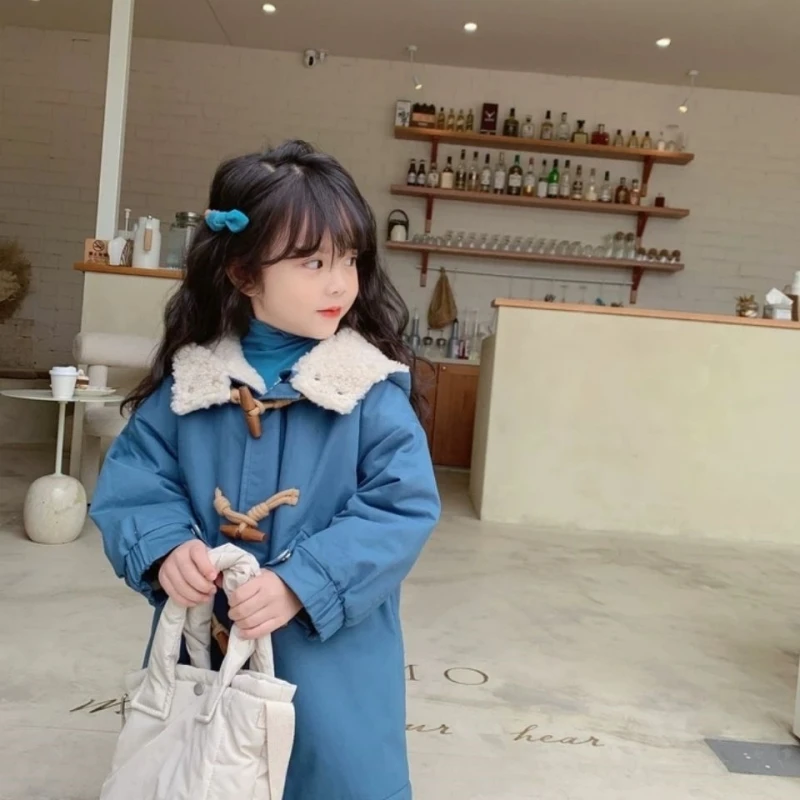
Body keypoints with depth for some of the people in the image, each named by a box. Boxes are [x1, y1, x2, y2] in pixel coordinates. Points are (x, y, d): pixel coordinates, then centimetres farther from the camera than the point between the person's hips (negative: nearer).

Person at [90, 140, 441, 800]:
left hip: (330, 665, -2)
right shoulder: (190, 380, -4)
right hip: (202, 652, 3)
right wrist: (165, 547, -18)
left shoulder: (372, 388, -13)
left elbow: (405, 508, -16)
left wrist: (302, 585, -23)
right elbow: (130, 479, 2)